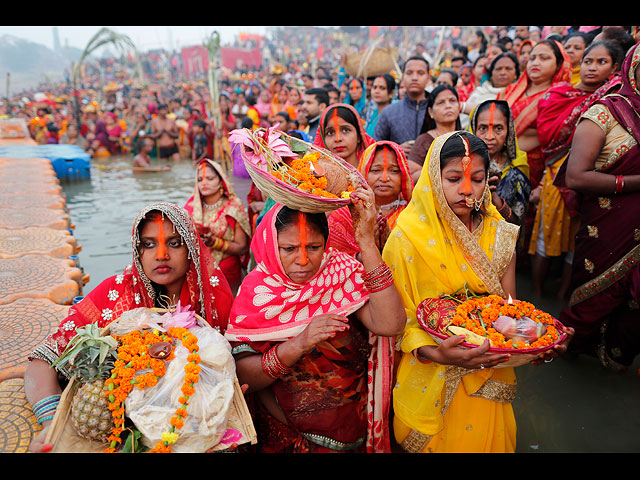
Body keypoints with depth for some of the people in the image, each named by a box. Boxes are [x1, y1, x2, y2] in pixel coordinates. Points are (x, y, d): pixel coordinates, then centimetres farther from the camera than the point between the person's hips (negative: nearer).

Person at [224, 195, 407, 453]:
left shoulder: (342, 271, -11)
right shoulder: (257, 289, -12)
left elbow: (389, 325, -25)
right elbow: (241, 375, -14)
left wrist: (366, 241, -29)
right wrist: (297, 346, -30)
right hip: (285, 437, 1)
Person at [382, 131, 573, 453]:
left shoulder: (500, 236, -2)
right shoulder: (408, 236, -15)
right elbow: (399, 317, -14)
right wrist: (436, 353, -32)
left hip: (488, 374, 3)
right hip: (430, 380, -3)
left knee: (487, 441, 18)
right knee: (434, 441, 14)